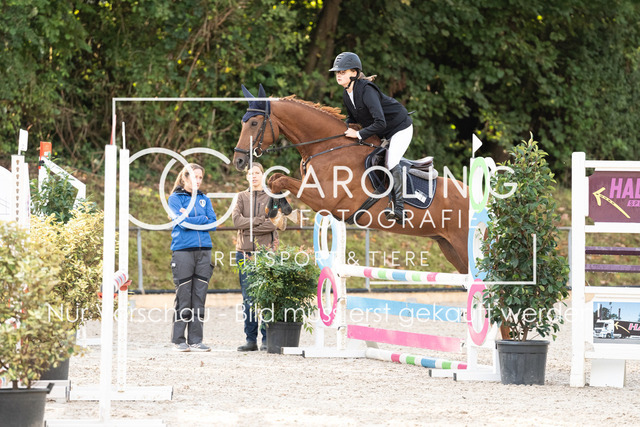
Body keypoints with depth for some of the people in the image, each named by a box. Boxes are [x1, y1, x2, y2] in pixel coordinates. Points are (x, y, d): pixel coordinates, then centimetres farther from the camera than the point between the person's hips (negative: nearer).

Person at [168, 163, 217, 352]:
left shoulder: (204, 199, 17)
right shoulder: (175, 198, 4)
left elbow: (213, 224, 6)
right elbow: (183, 222, -11)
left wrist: (190, 219, -3)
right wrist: (203, 219, -1)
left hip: (204, 250, 4)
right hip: (183, 250, -4)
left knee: (199, 297, 2)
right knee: (183, 296, -5)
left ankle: (196, 340, 5)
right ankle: (178, 340, 1)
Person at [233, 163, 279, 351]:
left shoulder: (271, 197, 8)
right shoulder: (241, 197, 13)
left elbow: (273, 224, -5)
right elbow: (237, 220, -3)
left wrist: (249, 226, -7)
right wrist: (260, 221, -8)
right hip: (244, 251, 2)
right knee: (248, 298, 1)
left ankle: (267, 339, -1)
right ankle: (251, 339, 4)